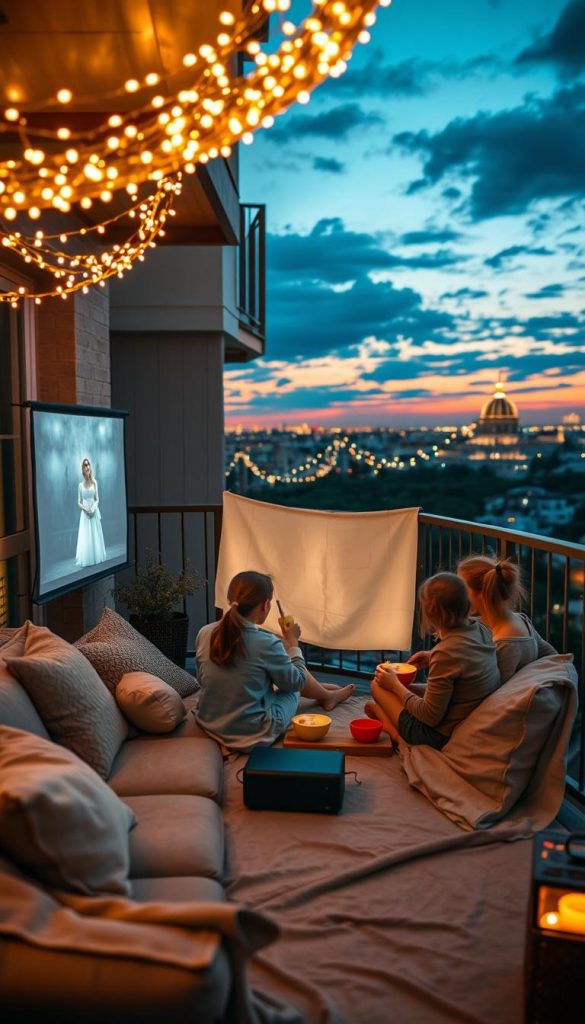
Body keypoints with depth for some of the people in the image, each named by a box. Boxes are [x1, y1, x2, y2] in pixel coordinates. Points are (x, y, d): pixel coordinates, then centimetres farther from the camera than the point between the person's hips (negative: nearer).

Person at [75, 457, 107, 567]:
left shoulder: (94, 482, 2)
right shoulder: (81, 485, 1)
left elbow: (97, 499, 3)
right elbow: (79, 502, 4)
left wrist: (93, 509, -13)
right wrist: (86, 509, -12)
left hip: (94, 512, 0)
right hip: (85, 513, 0)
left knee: (95, 535, 5)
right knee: (85, 536, -1)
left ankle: (96, 557, 14)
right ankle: (86, 559, 4)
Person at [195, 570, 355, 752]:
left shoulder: (205, 633, -9)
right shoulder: (266, 643, -23)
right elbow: (296, 681, -5)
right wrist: (292, 641, 9)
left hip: (209, 725, 6)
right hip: (252, 736, -5)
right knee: (292, 682, 21)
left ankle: (323, 692, 51)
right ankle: (327, 696, 50)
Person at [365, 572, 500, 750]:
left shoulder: (446, 652, -30)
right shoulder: (481, 630, -7)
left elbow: (430, 717, -22)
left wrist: (395, 685, -9)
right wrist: (433, 659, 7)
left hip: (442, 734, -8)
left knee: (378, 684, 9)